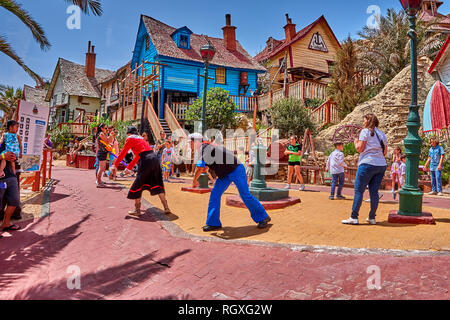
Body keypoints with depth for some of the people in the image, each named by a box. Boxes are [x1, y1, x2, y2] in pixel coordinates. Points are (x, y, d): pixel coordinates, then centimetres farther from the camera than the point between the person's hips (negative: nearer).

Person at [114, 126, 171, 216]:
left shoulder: (130, 138, 8)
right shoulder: (140, 138, 30)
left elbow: (123, 153, 8)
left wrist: (115, 165, 19)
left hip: (146, 160, -7)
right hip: (155, 157, 7)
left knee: (138, 184, 5)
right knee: (157, 183, 14)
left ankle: (137, 210, 9)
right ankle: (166, 208, 10)